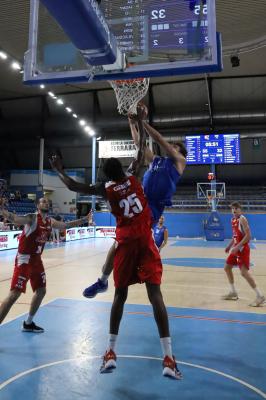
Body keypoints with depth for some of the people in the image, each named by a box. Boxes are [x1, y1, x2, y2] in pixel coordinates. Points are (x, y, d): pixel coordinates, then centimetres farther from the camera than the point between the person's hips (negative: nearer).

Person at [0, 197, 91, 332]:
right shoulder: (32, 218, -15)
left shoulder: (51, 222, 7)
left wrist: (85, 219, 18)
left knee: (41, 291, 16)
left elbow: (66, 225, 19)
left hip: (36, 260, 8)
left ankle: (28, 323, 33)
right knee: (14, 294, -12)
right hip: (24, 259, -8)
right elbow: (14, 218, -32)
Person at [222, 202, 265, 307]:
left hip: (243, 249, -9)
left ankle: (260, 296, -4)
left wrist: (237, 247, -25)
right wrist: (229, 246, 15)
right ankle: (233, 293, 25)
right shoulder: (233, 220, 11)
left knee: (244, 272, -13)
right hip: (236, 248, 9)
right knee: (227, 267, 14)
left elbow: (248, 236, -22)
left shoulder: (242, 219, -16)